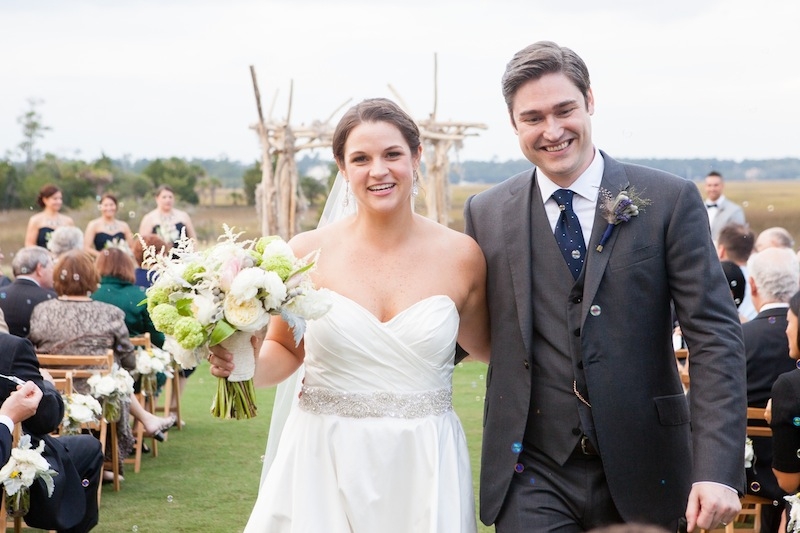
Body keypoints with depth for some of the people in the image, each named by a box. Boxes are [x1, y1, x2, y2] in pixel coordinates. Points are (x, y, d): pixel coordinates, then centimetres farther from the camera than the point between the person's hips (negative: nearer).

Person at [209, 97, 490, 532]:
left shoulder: (460, 255, -2)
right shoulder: (309, 252, -3)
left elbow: (481, 346, 13)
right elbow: (285, 350, 8)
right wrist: (243, 362, -12)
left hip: (423, 467, 0)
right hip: (323, 463, 0)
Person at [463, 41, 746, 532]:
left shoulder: (670, 200, -4)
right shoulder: (486, 214, 3)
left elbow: (715, 334, -8)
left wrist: (718, 469, -16)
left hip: (640, 470, 0)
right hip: (533, 474, 1)